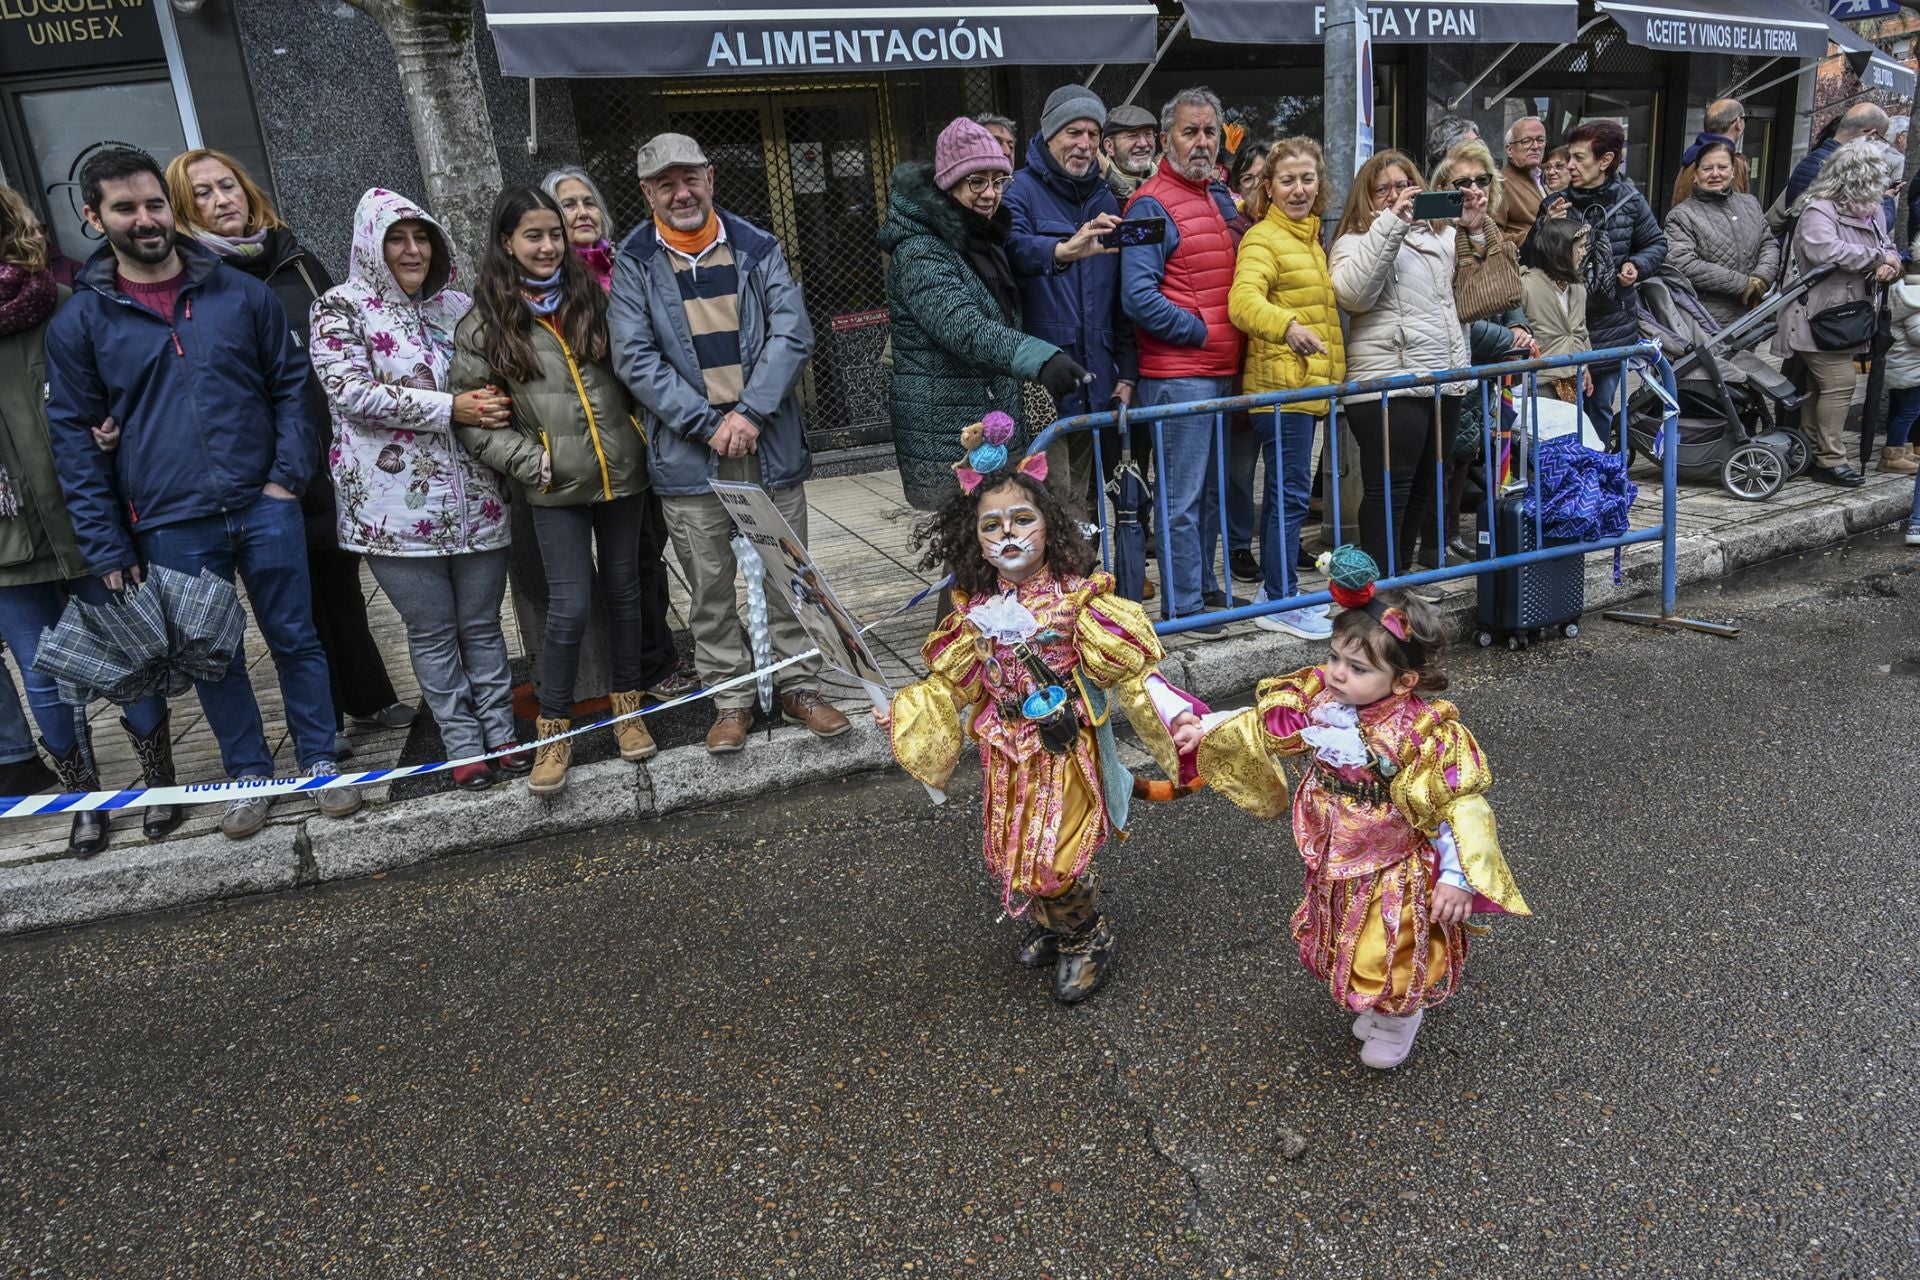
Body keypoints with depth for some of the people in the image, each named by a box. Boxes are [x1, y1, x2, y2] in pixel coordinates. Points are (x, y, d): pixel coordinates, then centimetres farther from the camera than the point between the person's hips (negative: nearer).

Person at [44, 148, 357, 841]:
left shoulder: (242, 294, 3)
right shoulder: (78, 323, 1)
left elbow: (292, 385, 7)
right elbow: (74, 438, 2)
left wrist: (287, 477, -5)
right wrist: (106, 548, -2)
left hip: (265, 509, 0)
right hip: (172, 529, 0)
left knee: (296, 639, 8)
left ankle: (320, 762, 23)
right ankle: (248, 774, 27)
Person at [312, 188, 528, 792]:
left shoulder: (459, 306, 11)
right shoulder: (341, 307, -1)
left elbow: (491, 380, 22)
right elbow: (349, 390, -14)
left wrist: (496, 404, -1)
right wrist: (449, 408, -17)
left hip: (474, 497, 3)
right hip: (397, 505, -3)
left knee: (482, 623, 9)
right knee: (432, 629, 6)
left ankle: (501, 735, 21)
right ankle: (462, 745, 17)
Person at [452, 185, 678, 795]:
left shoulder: (594, 299, 7)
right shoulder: (484, 323, -1)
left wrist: (645, 437, 3)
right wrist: (532, 463, -10)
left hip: (622, 472, 3)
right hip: (557, 488, -3)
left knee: (623, 590, 11)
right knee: (569, 606, -7)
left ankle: (628, 704, 27)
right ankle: (553, 729, 10)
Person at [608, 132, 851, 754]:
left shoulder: (757, 249, 6)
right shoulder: (633, 263, 2)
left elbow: (793, 335, -2)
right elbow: (635, 358, -6)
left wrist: (750, 413, -14)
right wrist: (709, 424, -14)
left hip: (770, 444, 1)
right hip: (689, 452, -1)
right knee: (710, 587, 5)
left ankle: (799, 685, 23)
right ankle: (731, 698, 19)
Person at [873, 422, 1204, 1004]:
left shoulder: (1078, 598, -16)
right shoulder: (975, 609, -2)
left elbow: (1129, 671, -15)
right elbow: (955, 685, 10)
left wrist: (1176, 717, -26)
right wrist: (902, 712, 8)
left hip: (1066, 752, -5)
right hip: (1006, 755, 5)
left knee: (1051, 862, -7)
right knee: (1009, 859, 14)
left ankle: (1089, 939, 25)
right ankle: (1052, 925, 45)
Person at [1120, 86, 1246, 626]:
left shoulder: (1222, 196, 15)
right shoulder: (1151, 205, -10)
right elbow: (1139, 298, -18)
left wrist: (1233, 349, 10)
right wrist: (1200, 331, -12)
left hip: (1222, 369, 8)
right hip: (1177, 374, -8)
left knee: (1211, 489, 16)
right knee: (1182, 496, -2)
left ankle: (1205, 584, 28)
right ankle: (1183, 603, 7)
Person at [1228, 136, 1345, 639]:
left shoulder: (1312, 236, 19)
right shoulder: (1262, 238, -9)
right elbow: (1243, 300, -27)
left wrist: (1331, 379, 20)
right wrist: (1288, 326, -44)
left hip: (1309, 384, 9)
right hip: (1280, 384, -9)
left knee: (1286, 494, 13)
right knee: (1290, 494, -9)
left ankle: (1280, 592, 22)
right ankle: (1281, 604, -2)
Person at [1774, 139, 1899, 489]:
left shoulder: (1870, 213, 14)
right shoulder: (1818, 210, -14)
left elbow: (1888, 248, 23)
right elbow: (1826, 251, -29)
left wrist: (1891, 264, -3)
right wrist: (1877, 258, -16)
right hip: (1818, 318, -9)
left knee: (1820, 387, 12)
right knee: (1839, 383, -13)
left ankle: (1810, 456, 19)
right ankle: (1829, 460, -6)